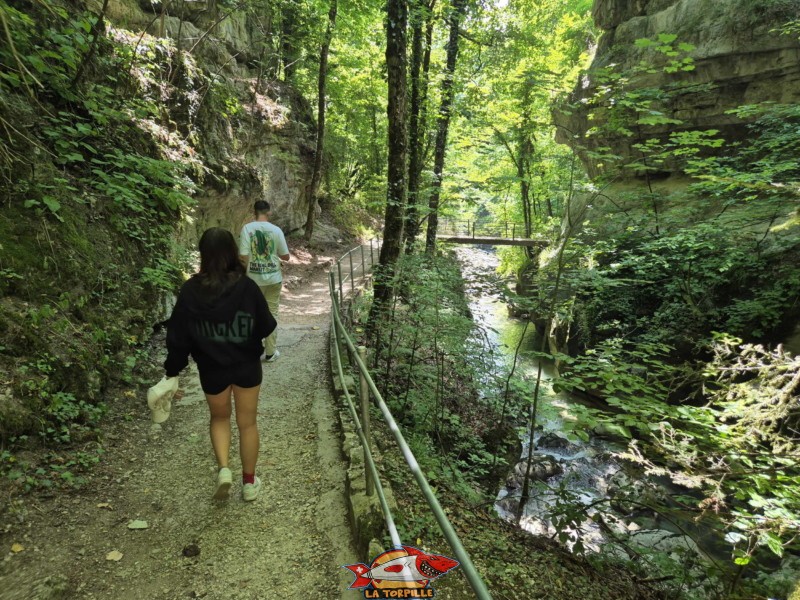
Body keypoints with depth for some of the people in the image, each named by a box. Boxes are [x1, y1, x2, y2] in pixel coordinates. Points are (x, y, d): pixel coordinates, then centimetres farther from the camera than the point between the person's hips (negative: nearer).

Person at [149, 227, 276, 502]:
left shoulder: (191, 290, -11)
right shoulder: (246, 286, -16)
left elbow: (178, 334, -6)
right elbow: (267, 326, -9)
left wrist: (172, 372, 4)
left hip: (212, 368, 1)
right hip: (247, 365, -1)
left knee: (219, 418, 25)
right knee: (247, 422, 15)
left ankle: (223, 469, 9)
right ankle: (249, 482, 26)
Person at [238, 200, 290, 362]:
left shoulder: (247, 228, -8)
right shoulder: (276, 230, -5)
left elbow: (243, 256, -13)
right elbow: (286, 256, 0)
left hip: (254, 279, 0)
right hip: (274, 278, 1)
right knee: (271, 314, 9)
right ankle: (271, 352, 15)